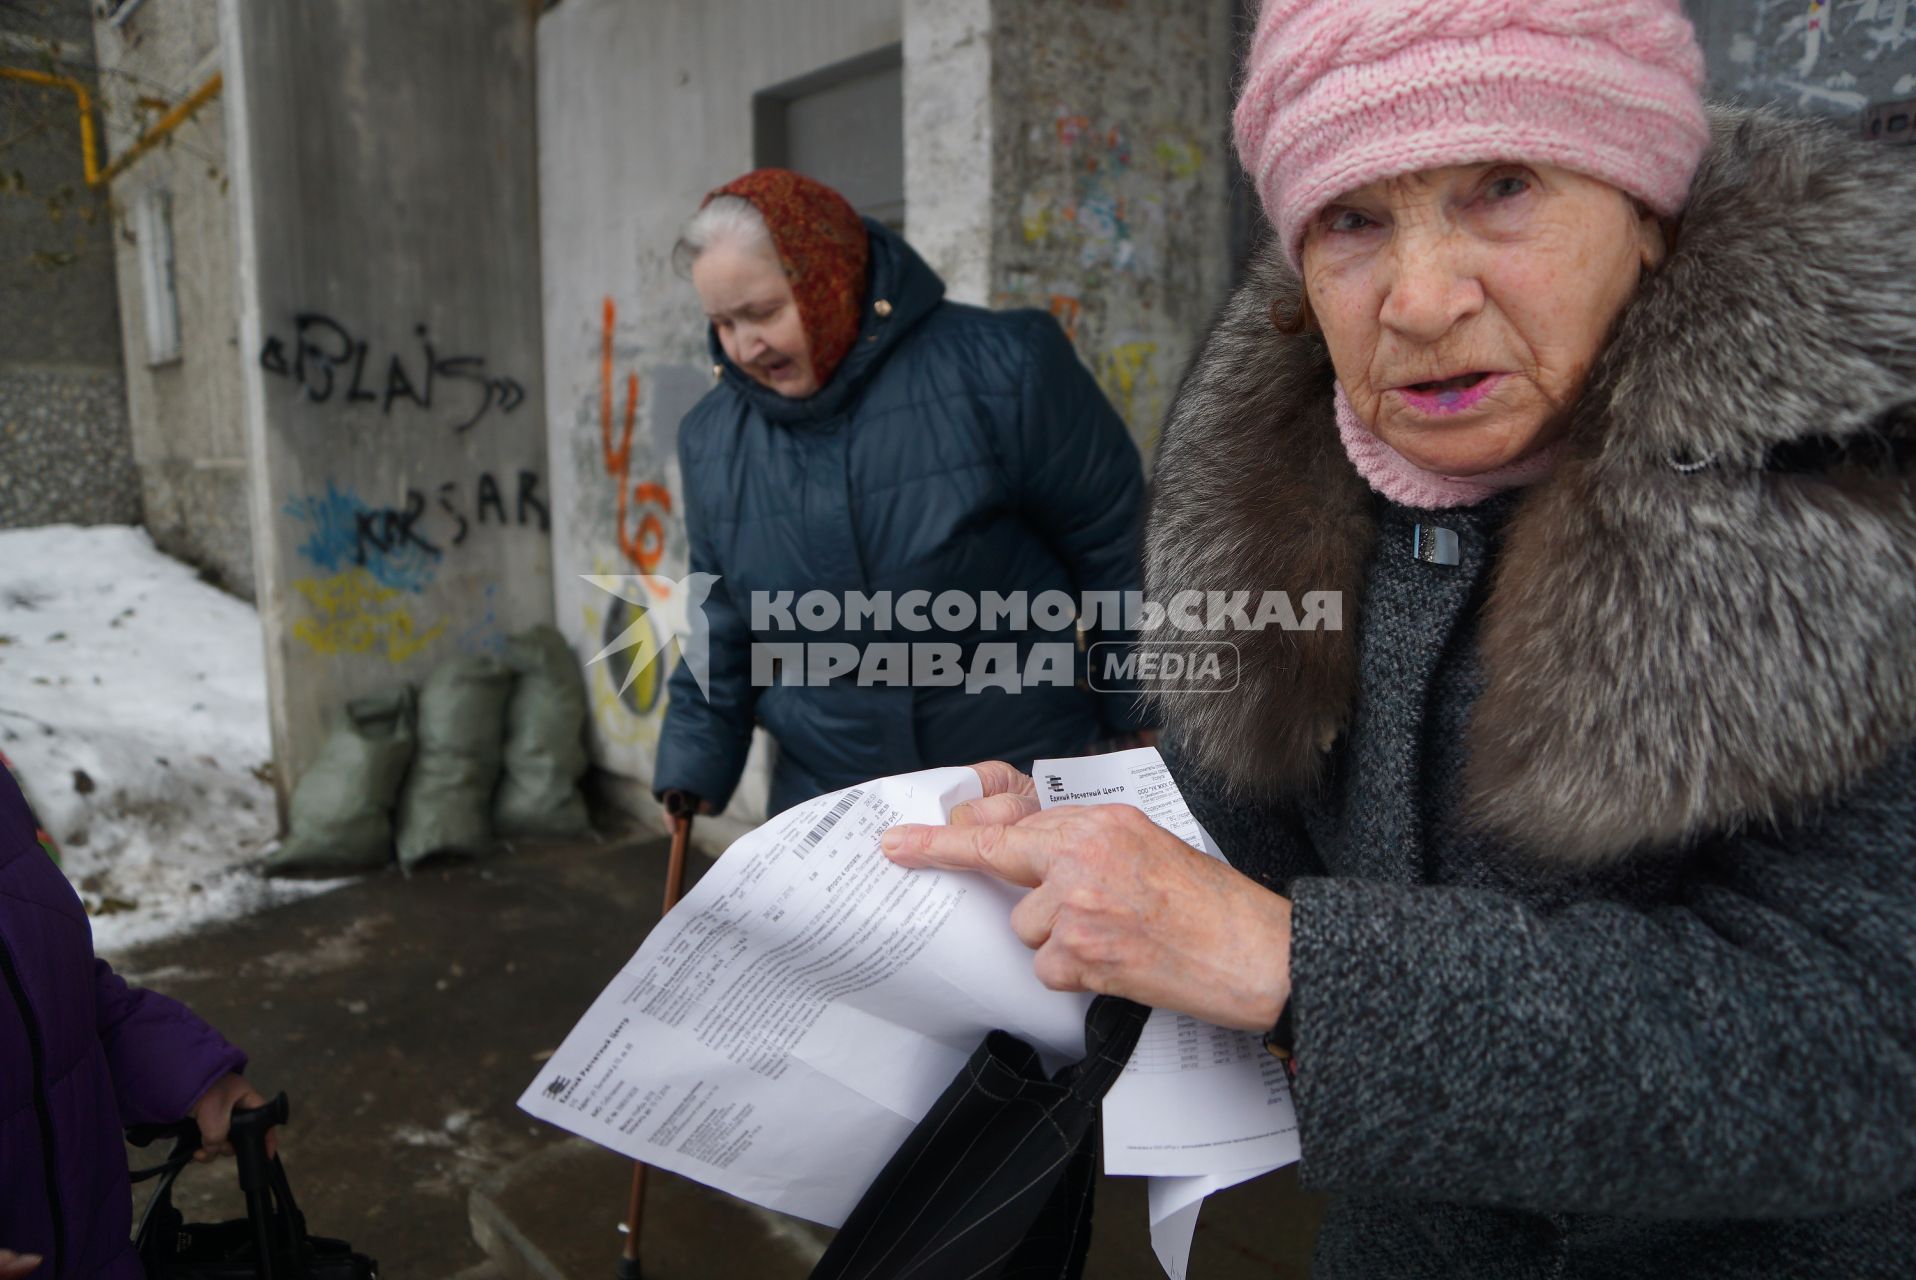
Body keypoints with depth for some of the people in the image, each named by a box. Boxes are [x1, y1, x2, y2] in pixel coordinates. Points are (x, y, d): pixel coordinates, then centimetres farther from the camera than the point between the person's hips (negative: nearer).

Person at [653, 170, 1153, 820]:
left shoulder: (998, 369, -15)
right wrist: (695, 762, 7)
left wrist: (1139, 717, -3)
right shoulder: (711, 438, 1)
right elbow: (722, 621, 10)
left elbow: (1113, 541, -8)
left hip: (1023, 764, -3)